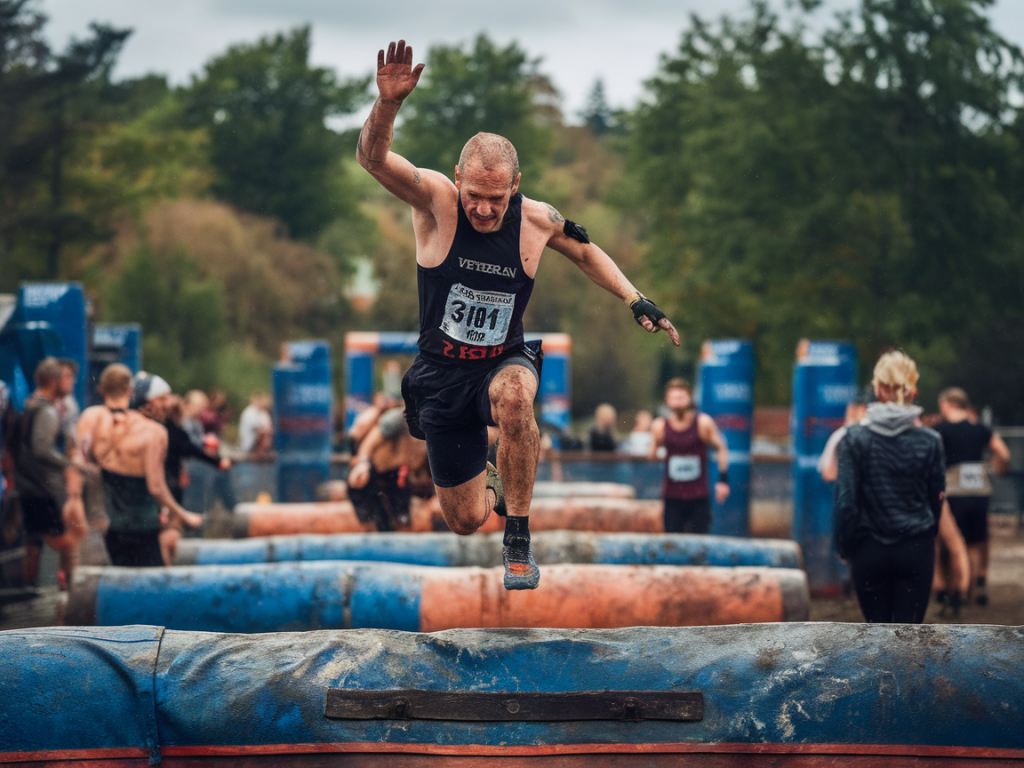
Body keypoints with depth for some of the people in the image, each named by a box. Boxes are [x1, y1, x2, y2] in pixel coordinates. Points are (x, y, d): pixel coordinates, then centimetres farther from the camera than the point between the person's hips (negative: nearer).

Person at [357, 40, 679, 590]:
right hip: (441, 374, 0)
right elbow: (372, 157, -33)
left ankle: (518, 538, -23)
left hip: (505, 361, 0)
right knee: (465, 521, 5)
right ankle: (489, 484, 46)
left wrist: (636, 301, 4)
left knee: (513, 396, -40)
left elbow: (586, 254, 14)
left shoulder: (536, 220, -9)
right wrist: (388, 102, -52)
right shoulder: (435, 200, -17)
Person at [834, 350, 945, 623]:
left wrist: (845, 548, 4)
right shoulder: (929, 441, -4)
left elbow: (845, 501, -7)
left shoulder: (855, 439, -7)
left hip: (870, 550, 0)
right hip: (916, 549, 0)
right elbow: (937, 499, 4)